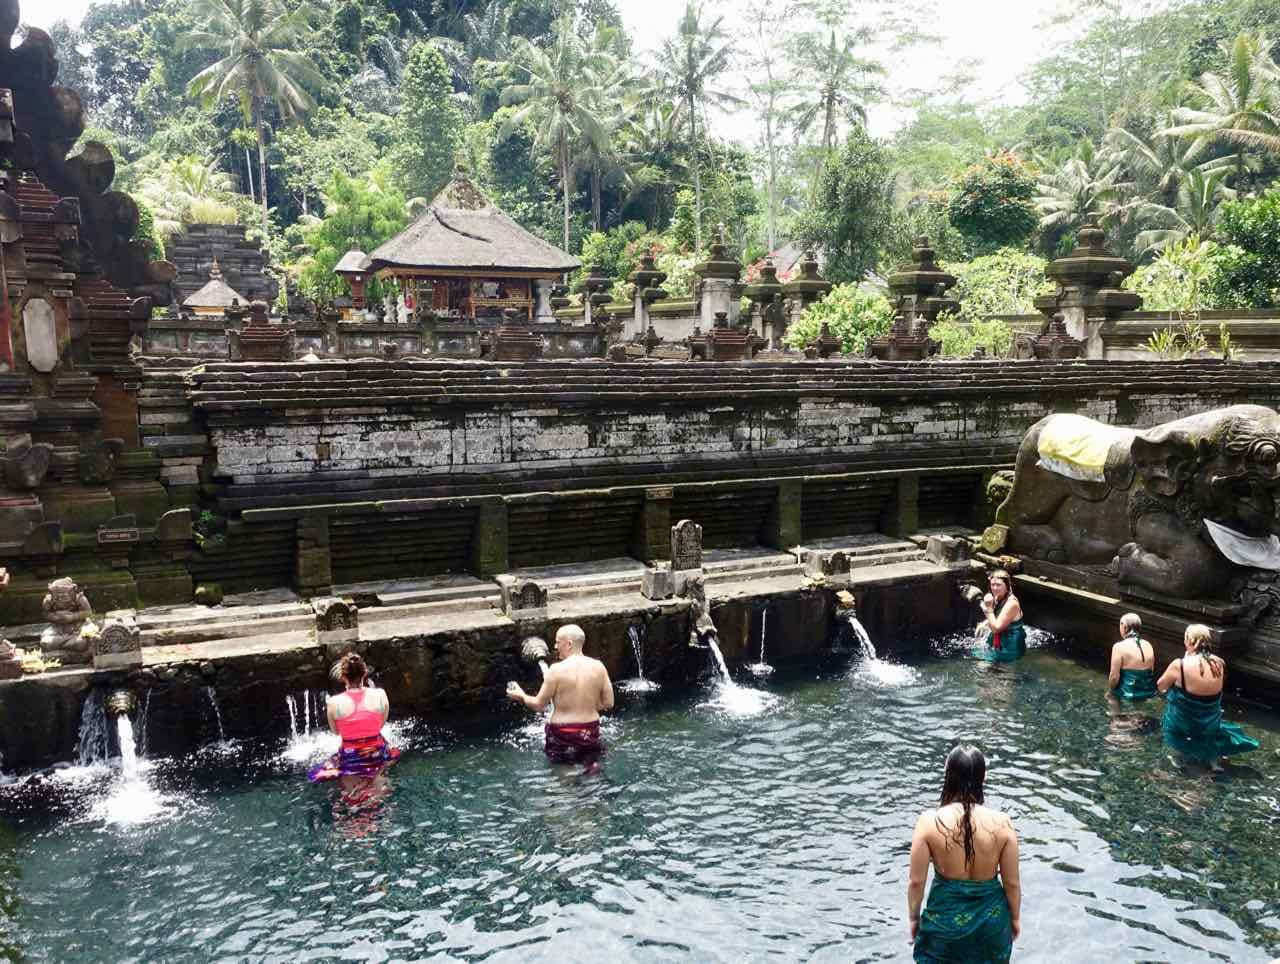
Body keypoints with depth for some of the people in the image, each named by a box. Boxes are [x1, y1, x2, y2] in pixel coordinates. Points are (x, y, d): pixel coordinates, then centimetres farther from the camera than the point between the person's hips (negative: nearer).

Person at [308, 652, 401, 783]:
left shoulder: (333, 702, -17)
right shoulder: (380, 695, -14)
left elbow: (336, 731, 1)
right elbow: (381, 725, 2)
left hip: (350, 759, -2)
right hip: (377, 755, 2)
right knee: (394, 752, 40)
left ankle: (353, 780, 16)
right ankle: (373, 777, 22)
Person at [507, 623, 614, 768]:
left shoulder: (557, 670, -15)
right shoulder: (598, 667, -5)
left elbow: (539, 705, -7)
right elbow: (608, 703, 0)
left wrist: (521, 696, 11)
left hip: (562, 734, -3)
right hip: (591, 732, 3)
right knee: (592, 769, 21)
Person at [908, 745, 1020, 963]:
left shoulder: (930, 822, -21)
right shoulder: (1002, 824, -18)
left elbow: (916, 881, -13)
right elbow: (1012, 882, -7)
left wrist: (914, 917, 5)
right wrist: (1015, 917, 12)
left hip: (945, 916, -1)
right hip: (991, 918, 2)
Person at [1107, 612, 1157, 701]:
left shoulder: (1119, 647, -15)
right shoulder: (1148, 646, 1)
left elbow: (1114, 677, -16)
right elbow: (1151, 671, 10)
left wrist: (1110, 691, 0)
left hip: (1127, 696, -5)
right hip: (1148, 694, 6)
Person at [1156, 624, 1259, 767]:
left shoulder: (1179, 665, -21)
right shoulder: (1219, 663, -7)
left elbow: (1160, 686, -4)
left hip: (1182, 728, -5)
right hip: (1211, 726, 5)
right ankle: (1212, 756, 17)